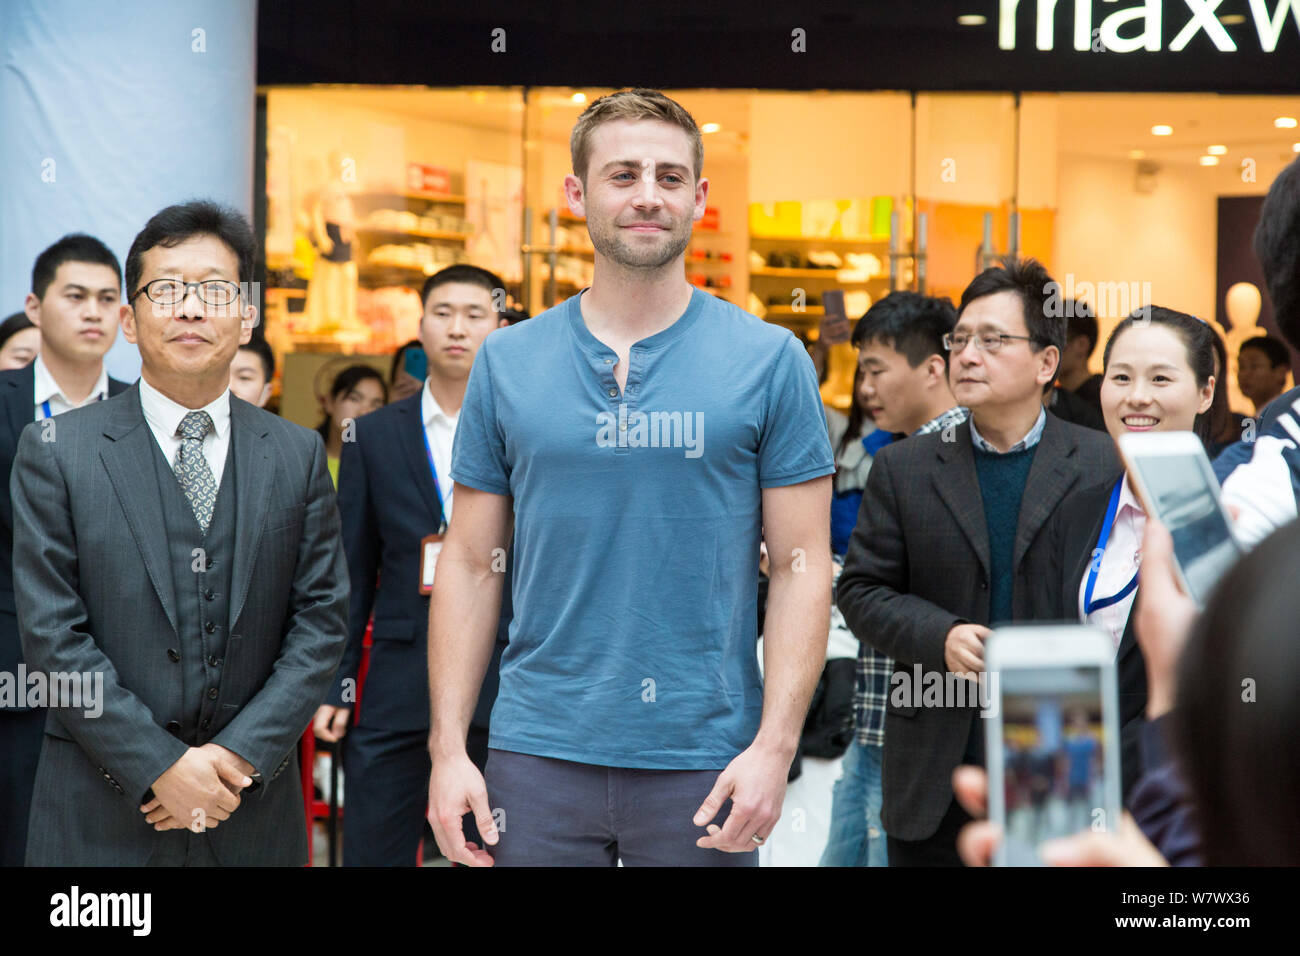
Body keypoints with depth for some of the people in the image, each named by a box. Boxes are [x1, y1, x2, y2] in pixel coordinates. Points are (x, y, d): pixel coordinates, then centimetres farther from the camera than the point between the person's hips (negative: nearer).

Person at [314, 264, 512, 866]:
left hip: (504, 687, -1)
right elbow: (352, 575, 8)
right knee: (371, 851, 3)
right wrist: (333, 686, 3)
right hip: (397, 693, 1)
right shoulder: (375, 436, 8)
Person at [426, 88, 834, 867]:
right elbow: (471, 564, 7)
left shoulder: (771, 361, -1)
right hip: (538, 757, 2)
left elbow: (802, 566, -2)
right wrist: (450, 749, -1)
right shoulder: (508, 362, 5)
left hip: (705, 762, -1)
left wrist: (775, 746, -12)